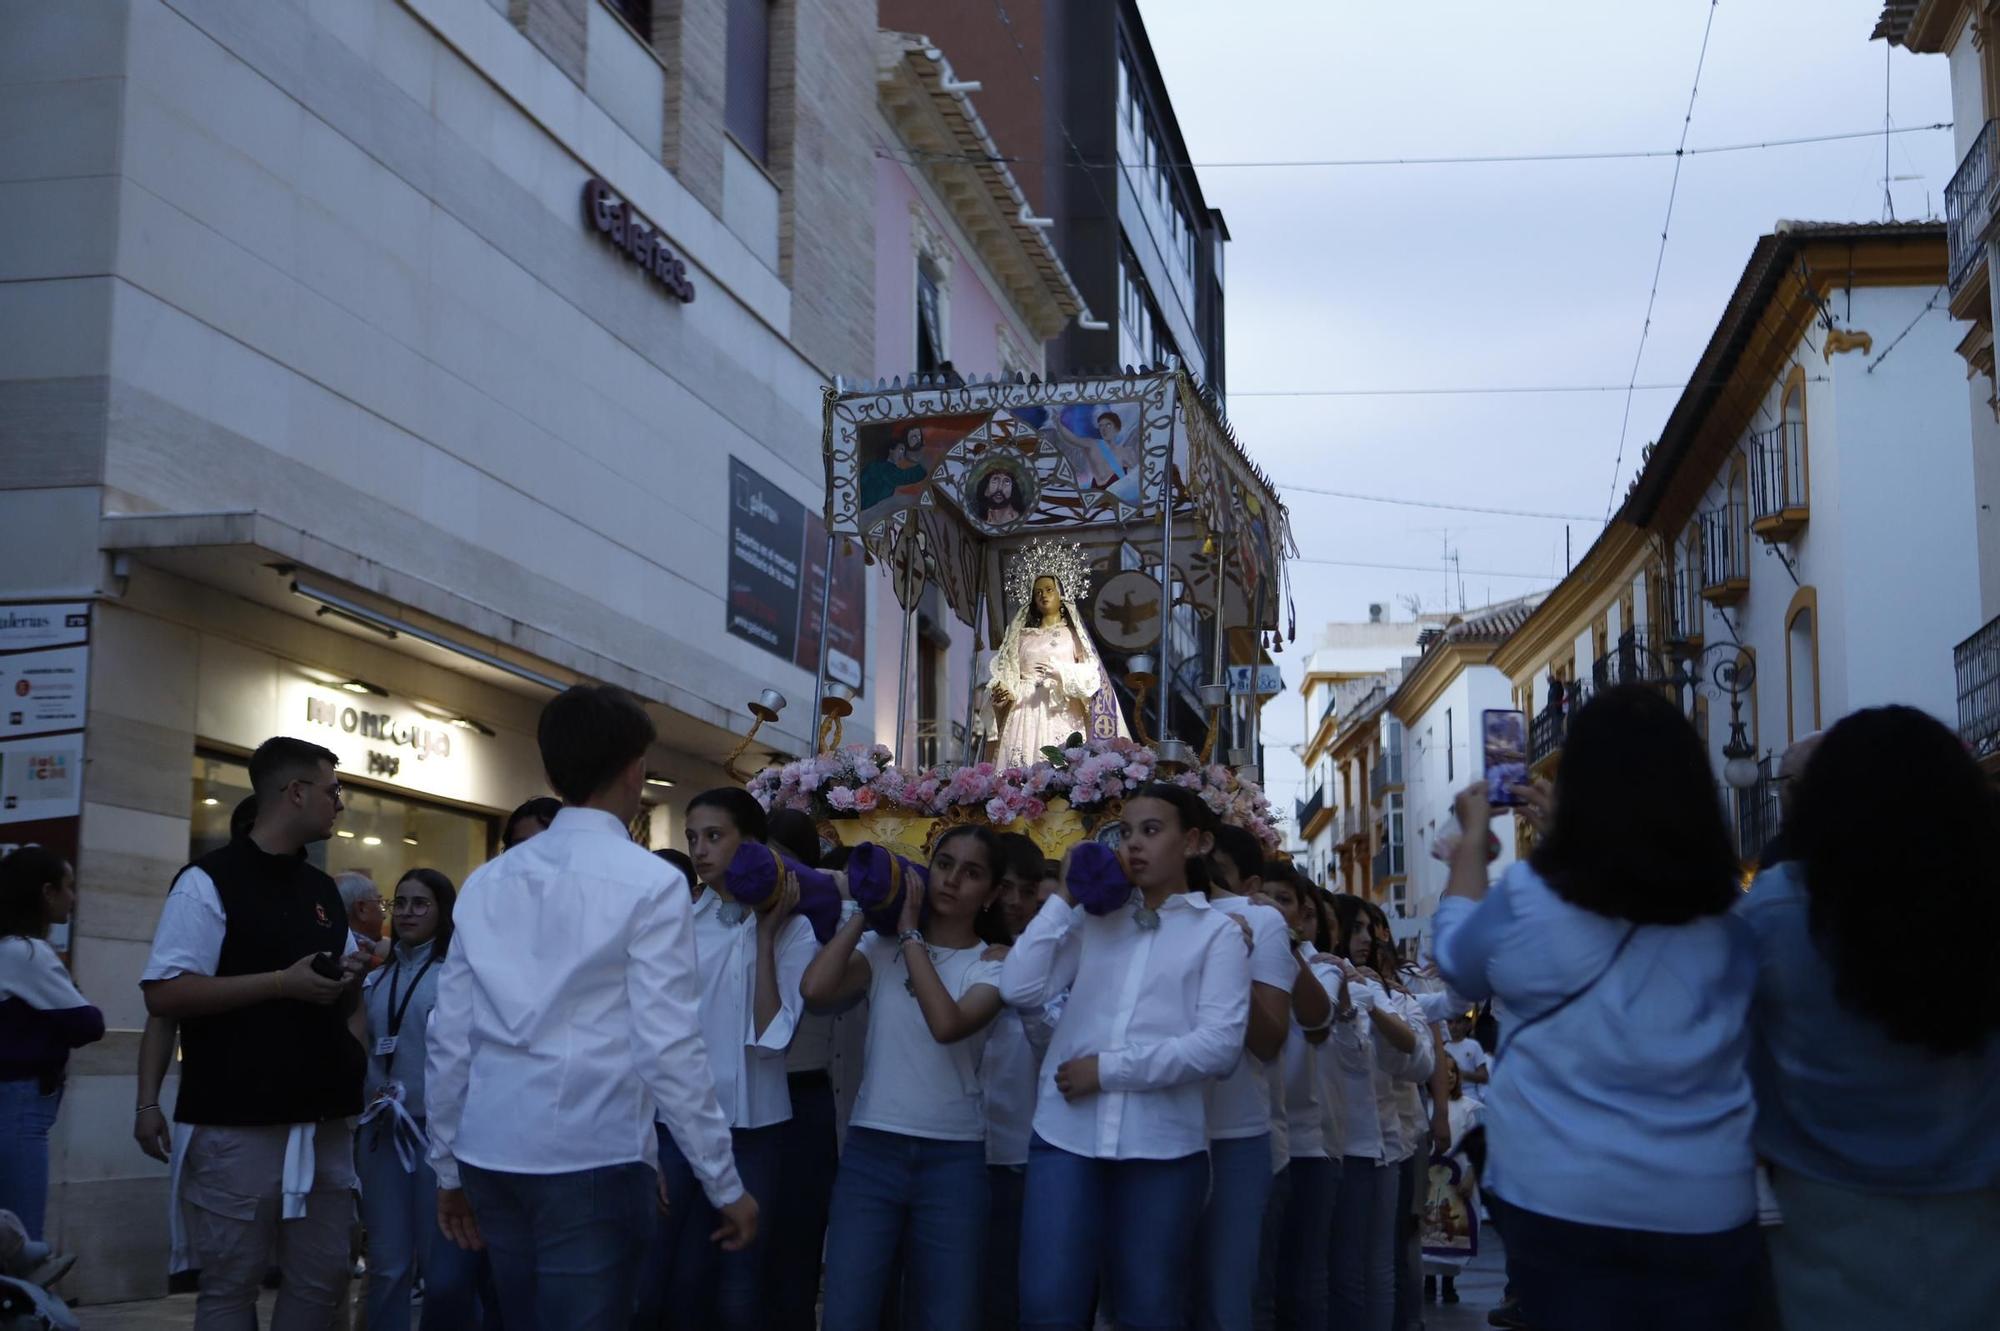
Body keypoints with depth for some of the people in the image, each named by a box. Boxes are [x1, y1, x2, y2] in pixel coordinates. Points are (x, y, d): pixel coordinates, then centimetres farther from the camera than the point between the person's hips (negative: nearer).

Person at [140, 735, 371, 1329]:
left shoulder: (323, 890, 16)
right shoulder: (210, 881, -7)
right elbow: (164, 994, -15)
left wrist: (348, 981, -1)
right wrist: (283, 981, -18)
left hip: (323, 1122, 7)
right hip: (239, 1125, -7)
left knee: (323, 1277, 9)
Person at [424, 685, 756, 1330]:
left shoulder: (486, 882, 8)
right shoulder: (651, 883, -8)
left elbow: (450, 1041, 8)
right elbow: (670, 1047, -12)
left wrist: (448, 1168, 18)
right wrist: (725, 1185, -6)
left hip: (491, 1155, 6)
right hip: (592, 1160, -6)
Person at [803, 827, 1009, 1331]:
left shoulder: (991, 966, 0)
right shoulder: (881, 948, 5)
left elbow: (947, 1024, -20)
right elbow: (817, 987, -14)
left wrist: (911, 935, -11)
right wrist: (867, 912, -4)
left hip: (952, 1156, -1)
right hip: (871, 1148, 1)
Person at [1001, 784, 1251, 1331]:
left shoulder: (1217, 931, 4)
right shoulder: (1094, 919, 12)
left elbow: (1220, 1042, -9)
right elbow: (1019, 988, 1)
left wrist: (1110, 1069, -12)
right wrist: (1064, 899, 1)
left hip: (1163, 1144, -2)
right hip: (1067, 1134, 2)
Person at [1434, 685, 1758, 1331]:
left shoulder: (1528, 897, -13)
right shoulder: (1729, 908, -6)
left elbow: (1460, 962, 7)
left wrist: (1472, 838, 18)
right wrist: (1555, 821, 23)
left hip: (1563, 1200, -2)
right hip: (1706, 1205, 2)